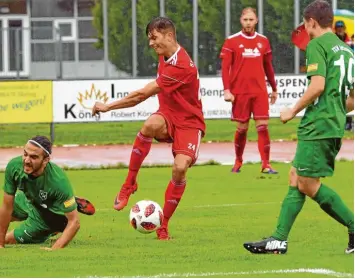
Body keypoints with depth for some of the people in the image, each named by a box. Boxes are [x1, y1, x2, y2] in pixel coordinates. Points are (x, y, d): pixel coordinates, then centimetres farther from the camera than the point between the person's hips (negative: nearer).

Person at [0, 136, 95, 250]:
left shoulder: (58, 182, -44)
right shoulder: (14, 166, -33)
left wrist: (54, 249, -47)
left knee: (9, 239, 1)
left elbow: (74, 222, -37)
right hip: (28, 200, 5)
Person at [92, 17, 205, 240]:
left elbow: (143, 94, -25)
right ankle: (129, 184, -23)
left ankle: (164, 226, -8)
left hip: (188, 123, -6)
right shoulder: (165, 57, 4)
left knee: (180, 167, -27)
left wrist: (108, 107, -18)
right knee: (151, 124, -32)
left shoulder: (181, 66, -25)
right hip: (168, 117, 6)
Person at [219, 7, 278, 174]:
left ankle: (266, 165, -7)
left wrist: (274, 89, 20)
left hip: (260, 92, 2)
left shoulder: (263, 41, 9)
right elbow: (225, 67, -3)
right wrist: (227, 90, -12)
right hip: (240, 92, -2)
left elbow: (268, 66, 17)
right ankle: (238, 162, 22)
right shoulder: (232, 41, 0)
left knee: (262, 127, -7)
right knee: (242, 128, 4)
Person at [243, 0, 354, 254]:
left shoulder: (317, 45, -7)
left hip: (318, 125, -9)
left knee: (308, 184, -6)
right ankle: (279, 240, 8)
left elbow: (318, 85, -19)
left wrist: (293, 111, -7)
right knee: (296, 179, 10)